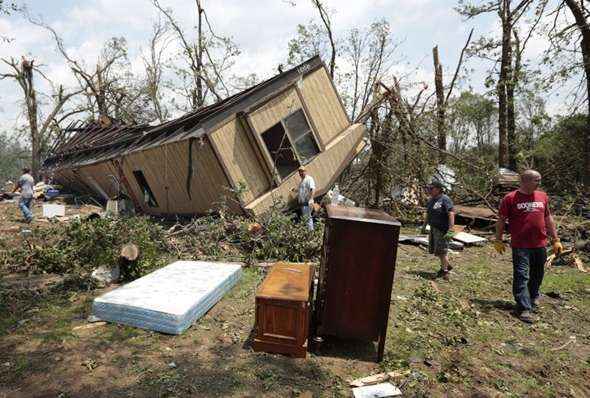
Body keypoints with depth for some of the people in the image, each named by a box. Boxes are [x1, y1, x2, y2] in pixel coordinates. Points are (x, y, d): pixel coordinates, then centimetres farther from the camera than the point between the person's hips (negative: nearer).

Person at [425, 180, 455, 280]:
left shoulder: (445, 199, -16)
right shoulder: (431, 200, 10)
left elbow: (451, 214, -22)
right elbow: (428, 214, 19)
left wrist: (450, 230, -27)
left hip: (442, 229, -8)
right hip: (433, 228, 8)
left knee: (442, 250, -2)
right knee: (435, 249, 16)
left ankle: (444, 271, 13)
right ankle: (446, 265, 34)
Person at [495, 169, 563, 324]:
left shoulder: (542, 196, 9)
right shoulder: (510, 198, -6)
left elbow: (548, 219, 16)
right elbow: (501, 220, -1)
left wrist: (556, 240, 15)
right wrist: (498, 240, -1)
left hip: (540, 245, 5)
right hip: (520, 246, -5)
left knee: (537, 276, 18)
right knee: (521, 277, -6)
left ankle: (533, 299, 39)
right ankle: (525, 309, -4)